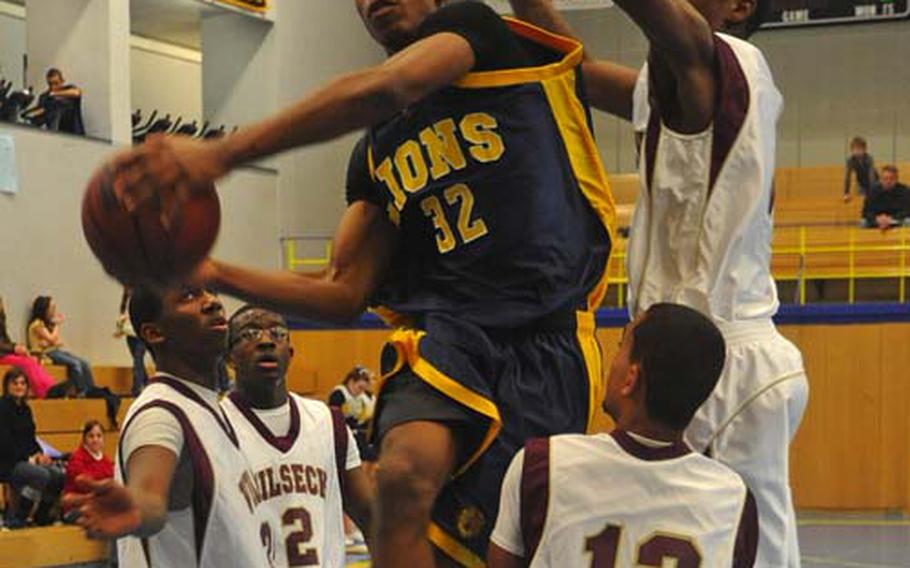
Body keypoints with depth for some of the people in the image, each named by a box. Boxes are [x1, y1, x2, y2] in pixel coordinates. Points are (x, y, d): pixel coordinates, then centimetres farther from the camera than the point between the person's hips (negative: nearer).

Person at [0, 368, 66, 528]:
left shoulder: (25, 409, 15)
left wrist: (39, 454, -1)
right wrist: (29, 458, -16)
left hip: (27, 459, 8)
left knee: (58, 475, -15)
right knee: (41, 475, -30)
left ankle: (42, 515, 4)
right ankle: (14, 519, -18)